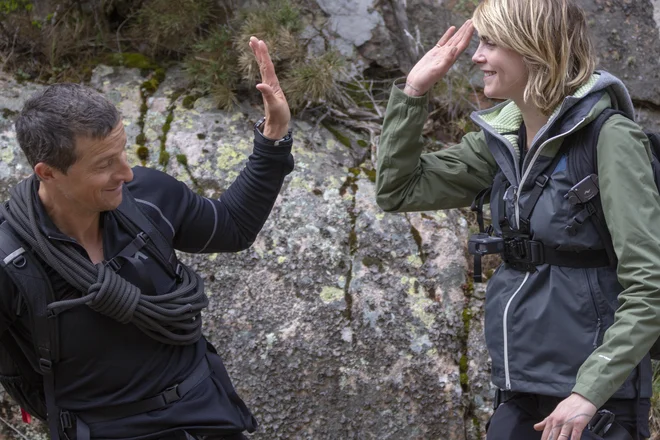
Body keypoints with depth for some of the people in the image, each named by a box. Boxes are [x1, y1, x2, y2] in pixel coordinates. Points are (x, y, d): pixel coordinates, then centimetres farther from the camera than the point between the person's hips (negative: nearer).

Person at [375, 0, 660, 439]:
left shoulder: (609, 139, -13)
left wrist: (589, 392, -23)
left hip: (596, 400, -6)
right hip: (520, 396, 7)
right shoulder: (502, 139, 7)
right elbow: (398, 191, 14)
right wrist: (413, 90, 4)